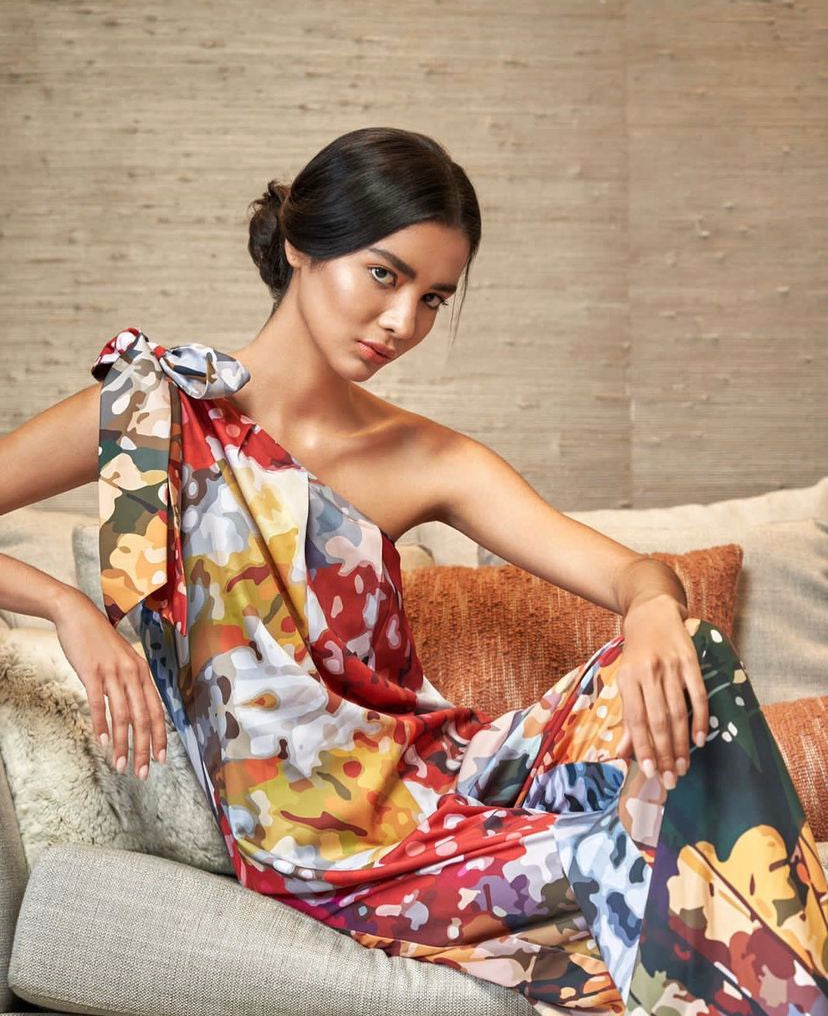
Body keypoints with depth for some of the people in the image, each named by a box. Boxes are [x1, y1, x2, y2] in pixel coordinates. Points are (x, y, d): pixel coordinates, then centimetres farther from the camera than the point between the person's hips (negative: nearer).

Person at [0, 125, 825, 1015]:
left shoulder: (425, 460, 7)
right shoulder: (159, 409, -2)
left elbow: (628, 572, -4)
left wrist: (655, 616, -28)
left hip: (428, 769, 5)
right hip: (303, 831, -4)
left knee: (693, 659, -20)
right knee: (633, 862, -28)